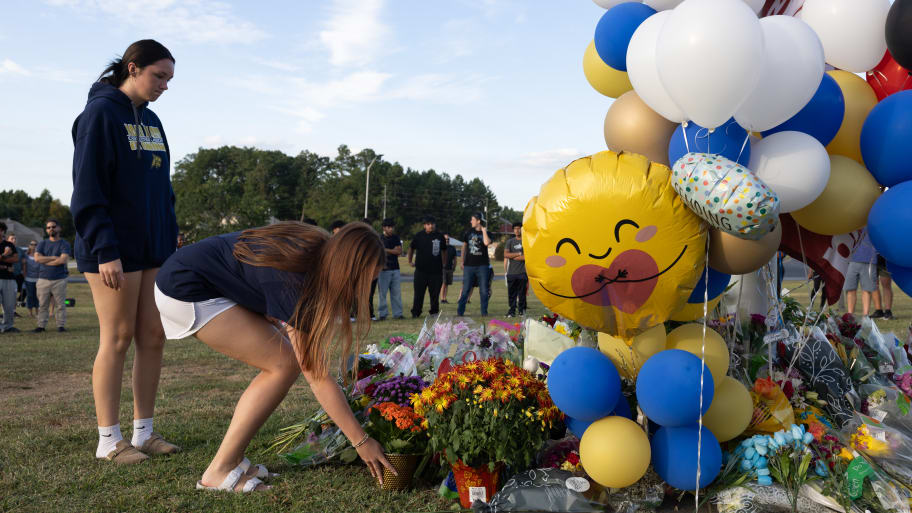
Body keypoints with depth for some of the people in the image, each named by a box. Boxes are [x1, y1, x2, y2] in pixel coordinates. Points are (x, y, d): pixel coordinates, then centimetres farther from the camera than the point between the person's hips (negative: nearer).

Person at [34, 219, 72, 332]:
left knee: (60, 305, -1)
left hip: (59, 279, -2)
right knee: (42, 304, 3)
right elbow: (37, 258, -3)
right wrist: (54, 257, -9)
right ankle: (41, 325, 7)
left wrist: (45, 261, -5)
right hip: (43, 279, 3)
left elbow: (63, 260, -13)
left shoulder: (64, 244, 3)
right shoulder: (42, 244, 13)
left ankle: (61, 325, 3)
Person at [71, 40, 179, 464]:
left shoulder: (151, 120, 16)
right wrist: (105, 250, -19)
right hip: (115, 251, -8)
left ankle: (144, 433, 16)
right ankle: (108, 440, 8)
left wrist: (171, 244, 16)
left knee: (153, 338, 7)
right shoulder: (100, 114, -8)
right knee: (117, 340, -3)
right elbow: (87, 189, -14)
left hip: (154, 250, 8)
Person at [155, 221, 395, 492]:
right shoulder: (296, 279, -29)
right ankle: (220, 470, -8)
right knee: (284, 364, -13)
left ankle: (233, 459, 9)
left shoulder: (318, 248, -5)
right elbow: (316, 376, -27)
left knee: (282, 363, 2)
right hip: (186, 291, -9)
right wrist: (361, 441, -23)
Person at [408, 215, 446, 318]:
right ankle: (415, 312, 8)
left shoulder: (440, 236, 7)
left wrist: (443, 264, 17)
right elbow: (411, 248, 16)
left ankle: (434, 312, 16)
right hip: (421, 270, -1)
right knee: (419, 293, 0)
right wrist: (410, 261, 15)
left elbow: (444, 251, 20)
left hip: (436, 270, 2)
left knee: (435, 293, 5)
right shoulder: (419, 236, 2)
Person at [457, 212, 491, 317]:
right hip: (469, 265, 1)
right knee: (465, 290, 0)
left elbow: (487, 243, -20)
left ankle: (484, 312, 9)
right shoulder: (469, 233, 10)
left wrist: (484, 230, -9)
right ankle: (460, 311, 3)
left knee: (484, 290, 2)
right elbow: (464, 247, 18)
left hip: (482, 265, -1)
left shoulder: (486, 233, 3)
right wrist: (462, 261, 13)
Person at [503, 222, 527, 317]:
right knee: (511, 293, 2)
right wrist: (519, 254, -8)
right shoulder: (510, 242, 12)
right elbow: (506, 254, 0)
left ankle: (522, 310, 7)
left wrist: (513, 257, -5)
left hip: (523, 272, -2)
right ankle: (512, 310, 8)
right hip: (511, 272, 2)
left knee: (522, 293, 0)